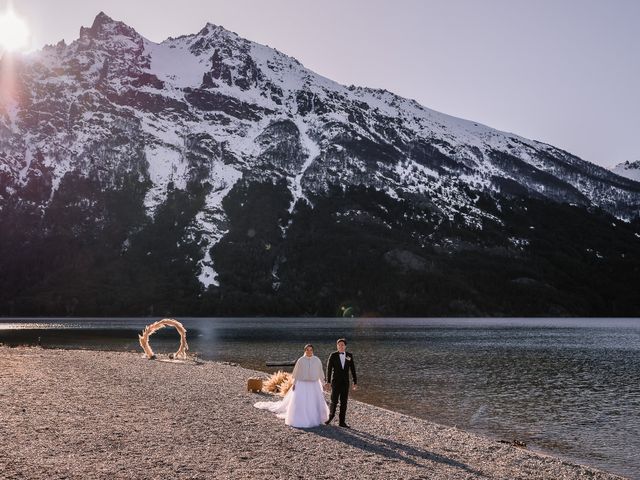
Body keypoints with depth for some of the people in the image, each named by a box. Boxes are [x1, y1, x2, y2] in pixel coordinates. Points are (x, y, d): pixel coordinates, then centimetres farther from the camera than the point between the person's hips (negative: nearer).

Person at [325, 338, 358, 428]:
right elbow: (329, 369, -6)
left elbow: (353, 369, 3)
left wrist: (355, 382, 1)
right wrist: (328, 381, -13)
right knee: (334, 401, -3)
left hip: (345, 382, 2)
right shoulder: (333, 355, -7)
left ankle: (342, 421, 10)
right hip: (335, 382, -2)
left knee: (344, 402, 3)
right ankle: (331, 415, 25)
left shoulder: (349, 355, 1)